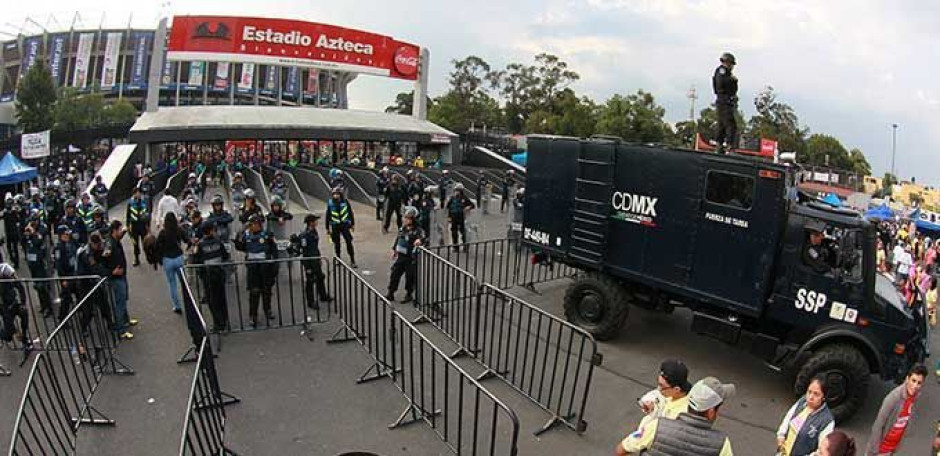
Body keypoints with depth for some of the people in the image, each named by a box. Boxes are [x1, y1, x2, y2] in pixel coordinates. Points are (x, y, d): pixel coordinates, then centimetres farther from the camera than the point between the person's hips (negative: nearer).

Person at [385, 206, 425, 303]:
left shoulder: (418, 230, -16)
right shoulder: (403, 228, 5)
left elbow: (423, 236, -35)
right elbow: (398, 238, 20)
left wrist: (419, 240, -57)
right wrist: (394, 249, 24)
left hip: (411, 258, -6)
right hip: (400, 256, 6)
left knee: (410, 277, 6)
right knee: (394, 274, 11)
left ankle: (409, 294, 26)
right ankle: (390, 294, 24)